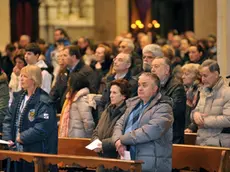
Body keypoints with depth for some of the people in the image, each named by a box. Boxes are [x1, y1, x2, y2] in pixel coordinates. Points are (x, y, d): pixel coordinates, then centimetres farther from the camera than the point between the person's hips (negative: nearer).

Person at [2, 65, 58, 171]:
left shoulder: (43, 103, -13)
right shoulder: (19, 98, 12)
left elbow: (42, 128, -21)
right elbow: (8, 120, 14)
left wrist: (22, 137, -16)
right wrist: (7, 138, 0)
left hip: (36, 152, -7)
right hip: (17, 150, 7)